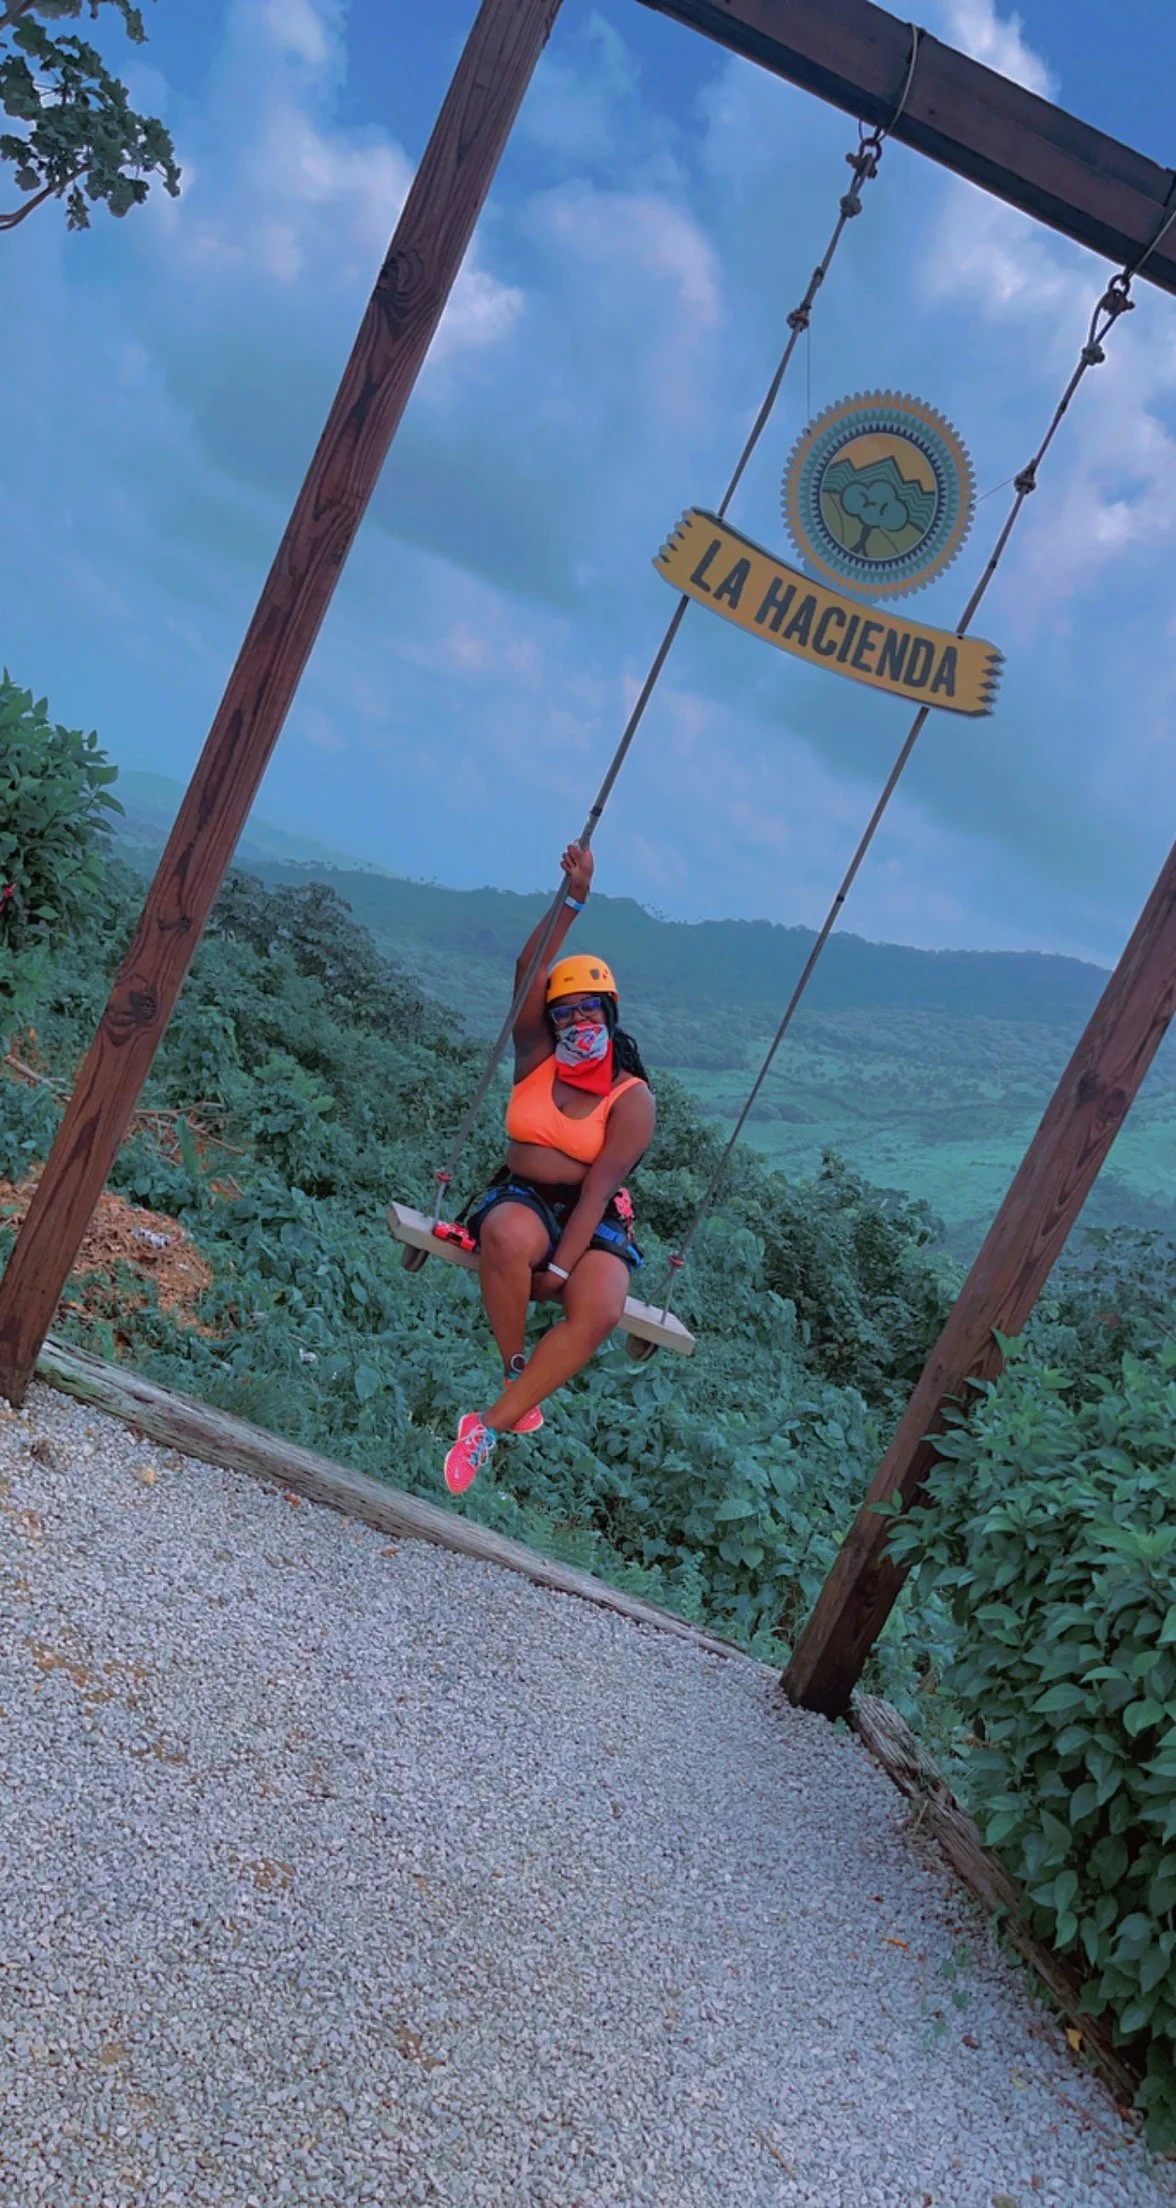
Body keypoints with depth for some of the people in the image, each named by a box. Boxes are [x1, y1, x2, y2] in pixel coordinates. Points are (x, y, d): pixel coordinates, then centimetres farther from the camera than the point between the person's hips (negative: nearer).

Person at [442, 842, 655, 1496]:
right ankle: (516, 1375, -18)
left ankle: (492, 1425, -26)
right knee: (509, 1235, -38)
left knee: (600, 1311, -33)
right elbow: (528, 973, -9)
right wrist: (573, 901, -18)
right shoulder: (537, 1060, 6)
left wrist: (561, 1266, -22)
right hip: (522, 1200, 1)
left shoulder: (633, 1098, -4)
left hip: (594, 1221, -1)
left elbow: (600, 1186, -13)